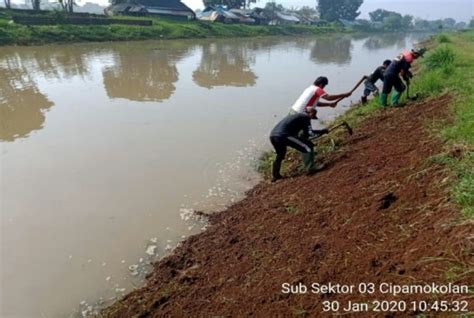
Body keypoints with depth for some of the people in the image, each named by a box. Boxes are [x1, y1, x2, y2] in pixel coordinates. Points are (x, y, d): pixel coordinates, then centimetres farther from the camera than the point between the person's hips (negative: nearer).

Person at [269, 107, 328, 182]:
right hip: (283, 135, -9)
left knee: (280, 155, 32)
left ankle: (275, 175, 40)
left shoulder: (295, 115, 32)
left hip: (272, 135, 9)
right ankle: (310, 167, -2)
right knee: (308, 146, -1)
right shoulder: (305, 117, 7)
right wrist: (321, 131, 13)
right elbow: (310, 132, 0)